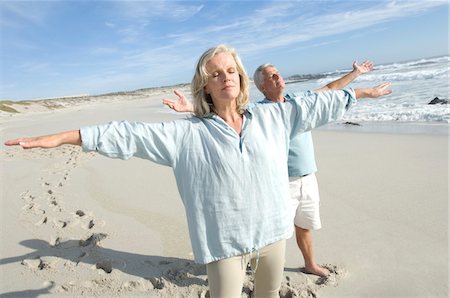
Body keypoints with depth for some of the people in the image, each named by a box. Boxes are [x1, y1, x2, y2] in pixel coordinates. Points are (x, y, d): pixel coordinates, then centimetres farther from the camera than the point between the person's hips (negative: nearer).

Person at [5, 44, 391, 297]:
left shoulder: (270, 117, 0)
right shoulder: (187, 134, -11)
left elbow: (314, 106, 9)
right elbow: (131, 136, -15)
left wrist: (359, 93, 17)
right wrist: (61, 137, -17)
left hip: (273, 232, 4)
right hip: (226, 241, -3)